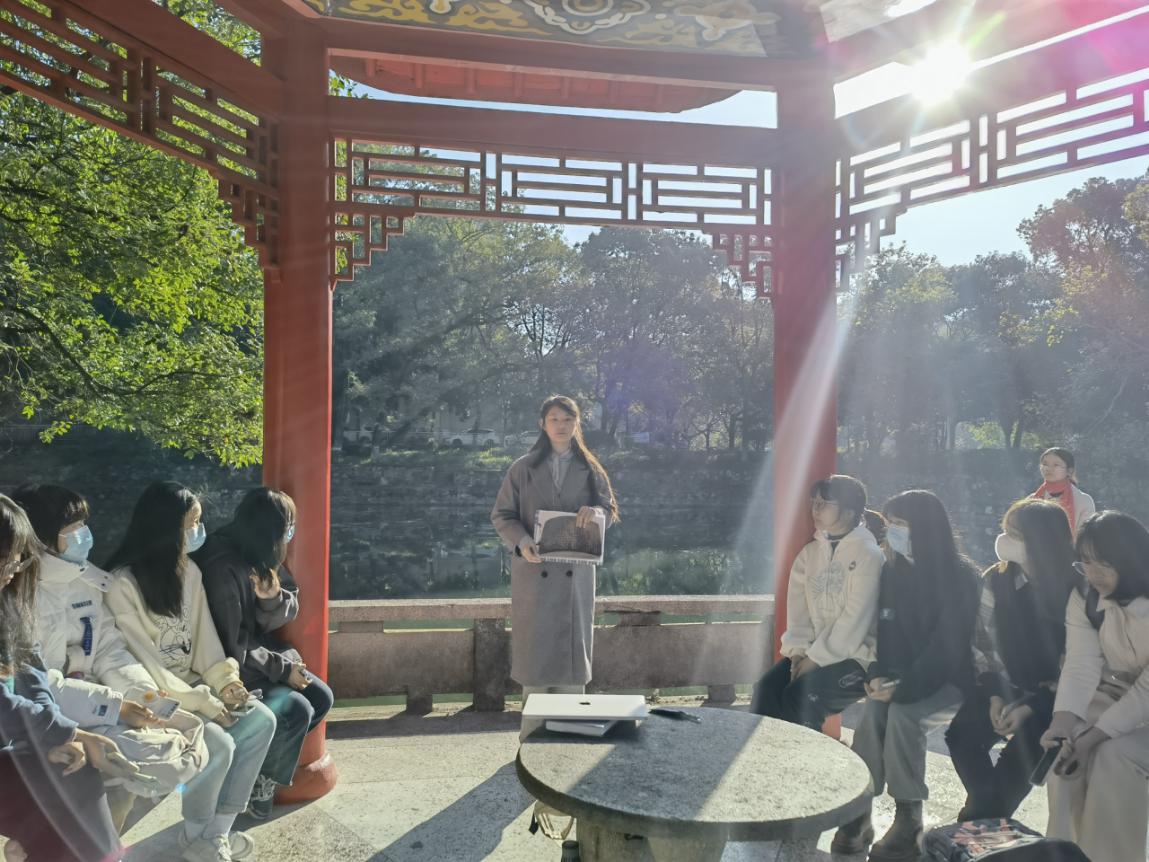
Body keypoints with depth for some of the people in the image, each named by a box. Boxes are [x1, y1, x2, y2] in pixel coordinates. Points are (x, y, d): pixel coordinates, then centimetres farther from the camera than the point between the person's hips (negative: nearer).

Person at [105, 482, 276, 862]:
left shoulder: (189, 571, 5)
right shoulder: (123, 584, -19)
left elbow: (203, 635, 7)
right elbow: (141, 661, -21)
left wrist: (224, 681, -10)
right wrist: (203, 701, -21)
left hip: (192, 683, 7)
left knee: (261, 720, -11)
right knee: (219, 745, -25)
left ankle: (218, 830, 1)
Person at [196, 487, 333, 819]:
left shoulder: (263, 558, -1)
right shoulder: (224, 568, -27)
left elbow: (281, 616, 2)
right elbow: (230, 649, -25)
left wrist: (273, 596, -21)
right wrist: (281, 668, -18)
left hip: (260, 653, 9)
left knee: (321, 697, 1)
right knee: (297, 710, -19)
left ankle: (266, 758, 17)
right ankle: (261, 781, 5)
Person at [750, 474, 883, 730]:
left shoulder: (868, 554, -9)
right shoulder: (809, 553, 10)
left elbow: (855, 620, -15)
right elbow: (798, 609, 5)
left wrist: (816, 658, -16)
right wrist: (799, 651, -10)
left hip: (854, 655, -5)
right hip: (812, 652, 5)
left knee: (801, 694, -26)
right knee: (767, 687, -18)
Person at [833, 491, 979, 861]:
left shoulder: (960, 577, -15)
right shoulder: (893, 570, 4)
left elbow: (947, 644, -21)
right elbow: (887, 632, 7)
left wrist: (904, 688, -27)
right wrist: (878, 675, -11)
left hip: (949, 681, -4)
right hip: (904, 677, 5)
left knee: (902, 712, -31)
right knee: (873, 709, -26)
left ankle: (909, 821, -18)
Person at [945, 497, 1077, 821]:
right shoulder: (996, 580, -4)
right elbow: (983, 642, 1)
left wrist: (1030, 707, -17)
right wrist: (995, 695, -10)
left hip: (1050, 697, -3)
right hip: (1004, 686, 4)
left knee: (1023, 749, -22)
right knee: (962, 735, -16)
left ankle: (983, 820, 3)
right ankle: (991, 813, 7)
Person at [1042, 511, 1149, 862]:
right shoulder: (1084, 597, -6)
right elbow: (1081, 665, -15)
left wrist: (1096, 735, -30)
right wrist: (1063, 719, -33)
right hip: (1114, 693, 4)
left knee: (1113, 754, -28)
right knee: (1069, 743, -21)